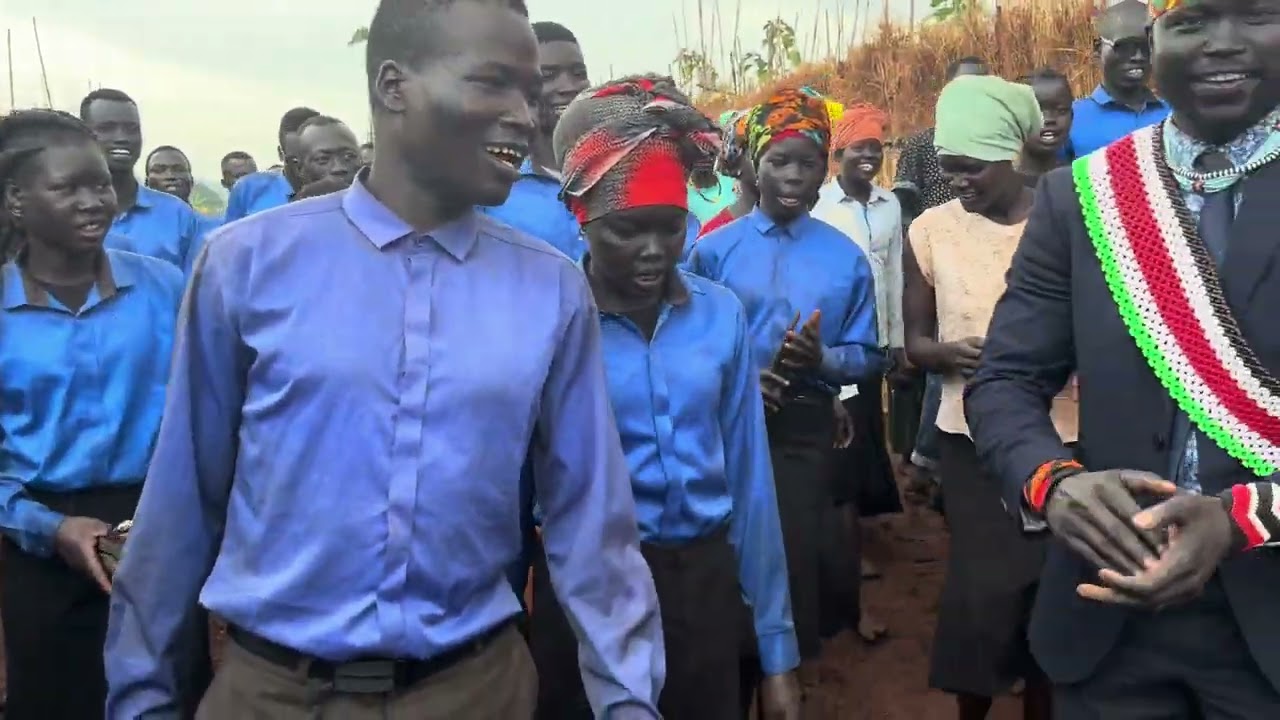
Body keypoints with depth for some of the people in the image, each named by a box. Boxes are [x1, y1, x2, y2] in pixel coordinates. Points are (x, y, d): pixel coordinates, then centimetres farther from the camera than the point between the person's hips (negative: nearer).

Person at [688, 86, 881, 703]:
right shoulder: (714, 249, -2)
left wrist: (823, 358, -18)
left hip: (806, 425, 0)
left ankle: (796, 666, 31)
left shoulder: (847, 258, 1)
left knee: (797, 549, 7)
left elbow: (866, 355, 1)